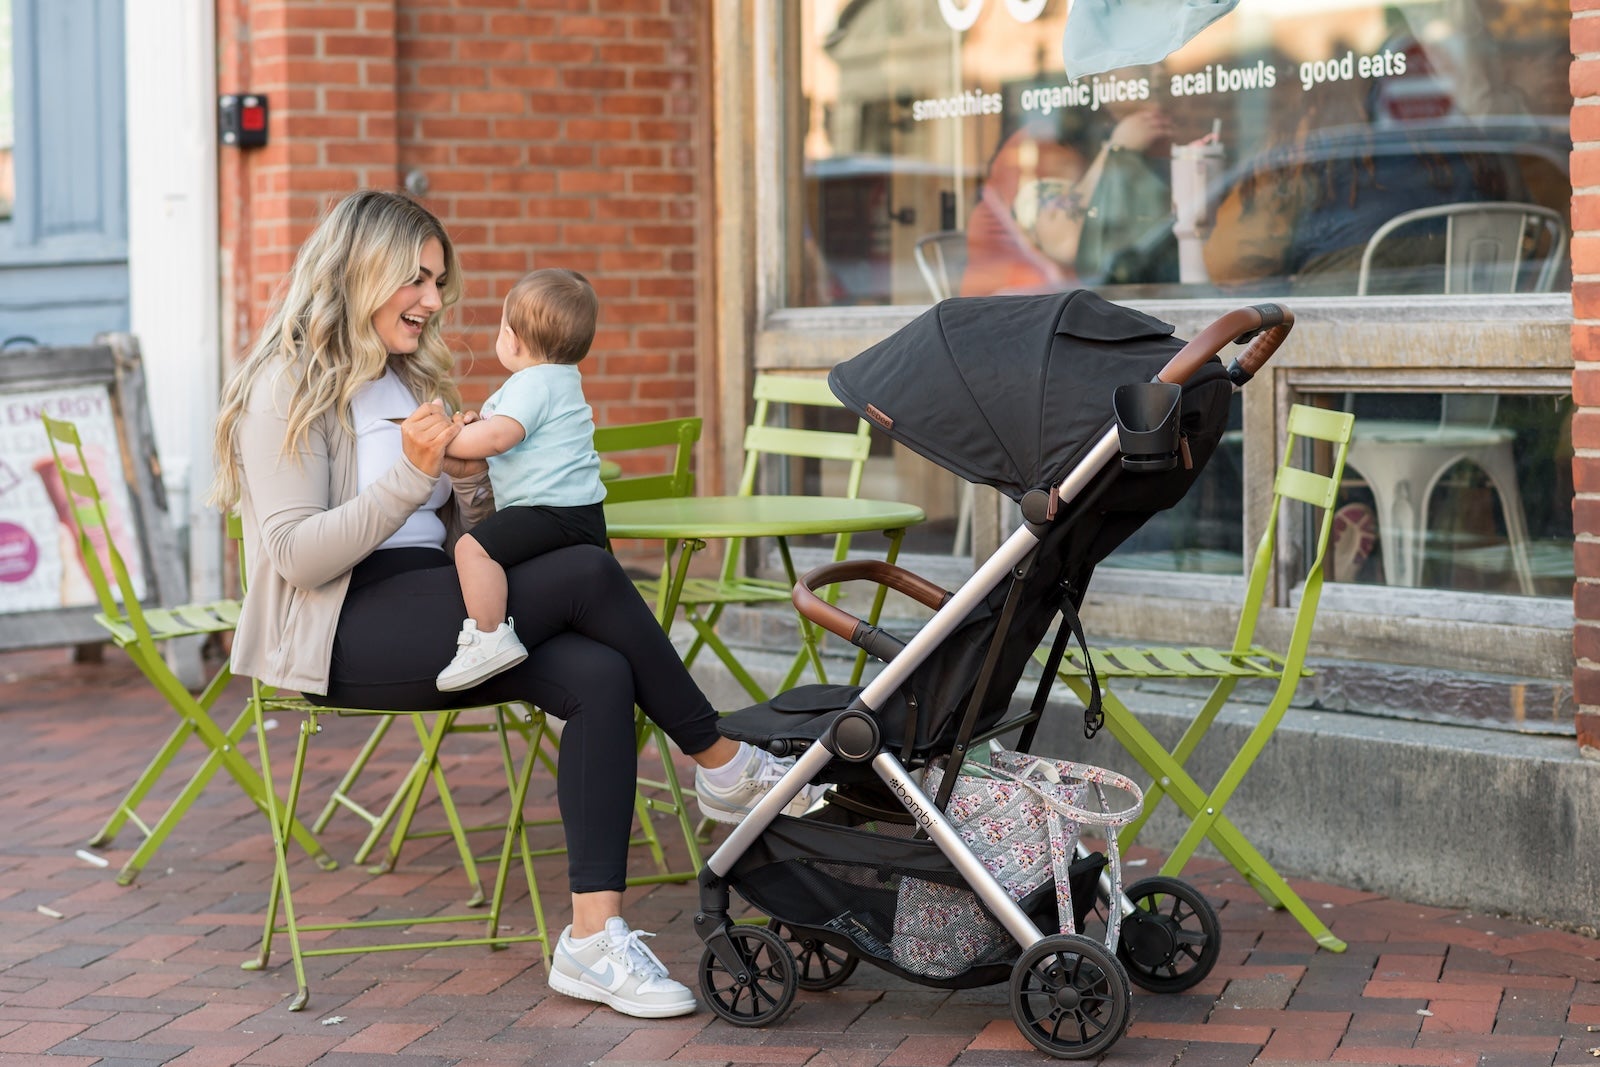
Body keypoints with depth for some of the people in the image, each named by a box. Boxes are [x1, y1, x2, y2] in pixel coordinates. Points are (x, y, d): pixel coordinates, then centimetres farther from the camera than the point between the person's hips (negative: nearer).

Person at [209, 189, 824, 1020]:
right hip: (338, 633, -8)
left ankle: (593, 938, -29)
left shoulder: (409, 380, 20)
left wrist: (471, 478, -1)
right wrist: (409, 474, -21)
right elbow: (297, 555, -15)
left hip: (426, 618, 8)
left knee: (601, 677, -23)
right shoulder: (288, 388, -5)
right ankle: (724, 769, -8)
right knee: (589, 574, -25)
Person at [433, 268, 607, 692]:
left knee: (473, 547, -26)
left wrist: (443, 442, -15)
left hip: (552, 511, -12)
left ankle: (490, 637, -33)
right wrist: (469, 426, 22)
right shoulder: (562, 379, 20)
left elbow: (496, 436, -25)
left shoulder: (532, 383, -13)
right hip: (584, 514, 12)